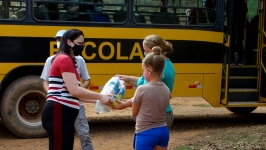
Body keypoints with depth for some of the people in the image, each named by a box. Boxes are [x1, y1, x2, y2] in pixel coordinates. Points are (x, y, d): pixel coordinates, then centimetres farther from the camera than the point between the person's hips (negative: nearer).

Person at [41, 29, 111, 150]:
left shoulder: (67, 60, 21)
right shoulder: (64, 59, -9)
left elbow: (73, 94, 16)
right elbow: (74, 90, -19)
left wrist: (97, 100, 10)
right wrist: (100, 96, -11)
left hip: (63, 114, 10)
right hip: (58, 113, -10)